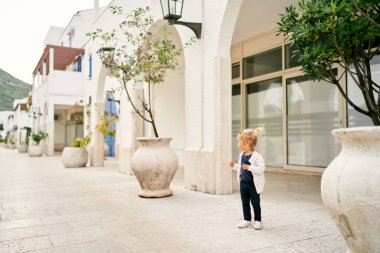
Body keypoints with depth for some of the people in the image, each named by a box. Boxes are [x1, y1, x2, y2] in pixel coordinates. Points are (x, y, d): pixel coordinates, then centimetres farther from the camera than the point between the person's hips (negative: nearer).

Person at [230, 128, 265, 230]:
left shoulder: (256, 156, -20)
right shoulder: (241, 155, 5)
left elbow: (261, 168, -27)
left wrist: (250, 167, -34)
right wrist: (235, 165, 3)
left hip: (254, 184, -7)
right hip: (243, 183, 7)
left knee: (255, 203, 5)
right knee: (245, 202, 13)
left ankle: (258, 220, 20)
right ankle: (247, 220, 26)